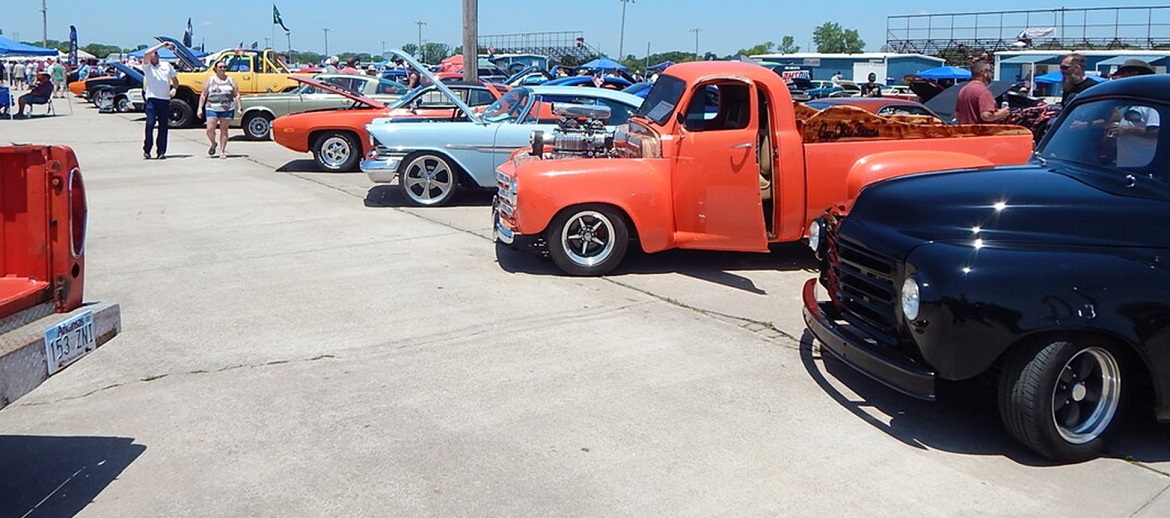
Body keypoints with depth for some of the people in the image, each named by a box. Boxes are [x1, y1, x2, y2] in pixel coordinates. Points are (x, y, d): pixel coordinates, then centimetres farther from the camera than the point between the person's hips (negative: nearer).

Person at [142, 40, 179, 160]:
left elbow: (175, 80, 21)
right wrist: (162, 45, -13)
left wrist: (174, 88, -2)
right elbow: (146, 54, -14)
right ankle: (146, 151, -6)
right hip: (152, 99, -3)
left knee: (163, 126, 3)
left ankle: (161, 152, 7)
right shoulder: (147, 67, 5)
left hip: (165, 100, 3)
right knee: (150, 124, -12)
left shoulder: (167, 65, 15)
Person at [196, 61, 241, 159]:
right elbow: (203, 95, 8)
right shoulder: (210, 80, 8)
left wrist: (239, 108, 1)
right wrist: (200, 108, 1)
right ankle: (213, 144, 19)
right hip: (212, 109, 0)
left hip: (227, 109, 0)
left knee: (224, 129, 1)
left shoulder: (230, 80, 10)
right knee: (210, 129, -9)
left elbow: (237, 95, 10)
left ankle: (222, 151, 7)